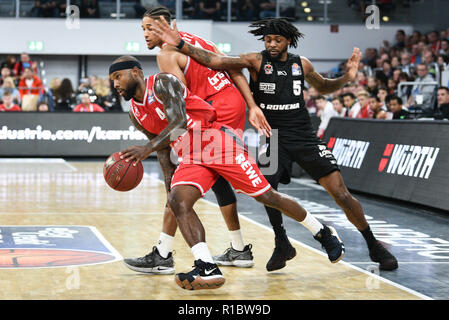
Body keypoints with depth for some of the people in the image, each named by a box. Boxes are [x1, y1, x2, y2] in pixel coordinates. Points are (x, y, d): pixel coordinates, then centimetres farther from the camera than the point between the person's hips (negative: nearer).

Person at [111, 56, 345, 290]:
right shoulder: (136, 114, 11)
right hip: (191, 158, 7)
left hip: (219, 144, -7)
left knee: (267, 196, -2)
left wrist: (147, 148, -34)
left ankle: (323, 233, 18)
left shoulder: (162, 83, -13)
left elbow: (179, 122, -26)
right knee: (178, 201, -21)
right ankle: (207, 269, -28)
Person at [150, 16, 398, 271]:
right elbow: (216, 61, -17)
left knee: (341, 193, -6)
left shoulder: (301, 64, 6)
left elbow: (323, 87, 25)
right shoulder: (256, 61, -4)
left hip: (304, 136, 1)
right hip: (273, 137, -1)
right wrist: (180, 45, -28)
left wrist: (346, 79, 6)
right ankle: (282, 245, 12)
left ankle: (374, 246, 9)